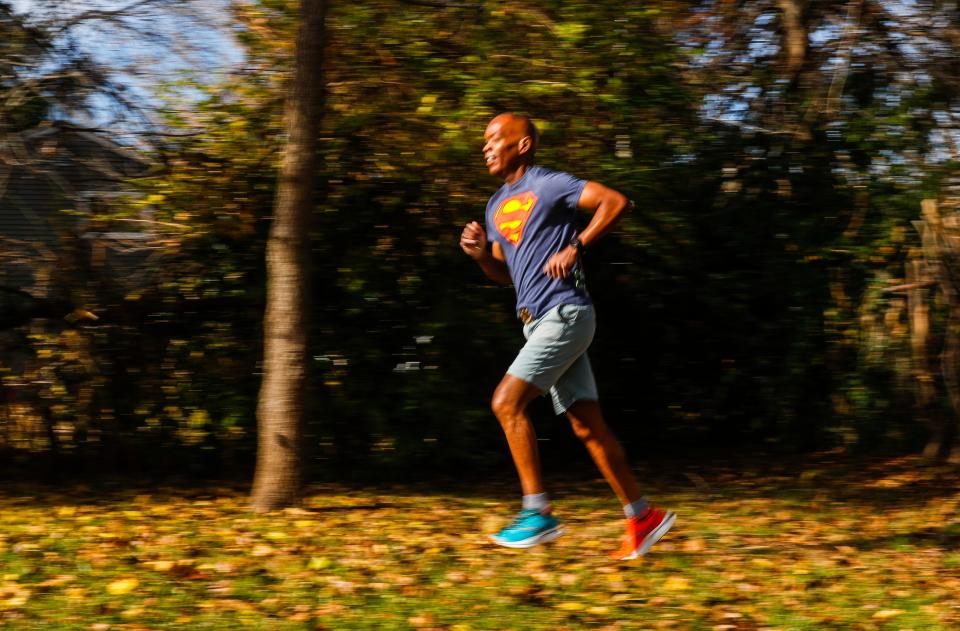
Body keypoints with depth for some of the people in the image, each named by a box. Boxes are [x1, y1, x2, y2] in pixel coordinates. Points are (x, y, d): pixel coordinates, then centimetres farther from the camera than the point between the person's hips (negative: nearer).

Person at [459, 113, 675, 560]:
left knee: (507, 402, -17)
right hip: (539, 321, 9)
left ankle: (538, 513, -14)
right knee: (586, 425, 7)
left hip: (564, 314, -9)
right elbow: (505, 274, 25)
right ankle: (643, 518, 12)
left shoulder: (548, 185, -6)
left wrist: (575, 247, -19)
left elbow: (615, 202, -15)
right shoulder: (497, 205, 19)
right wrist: (480, 254, 5)